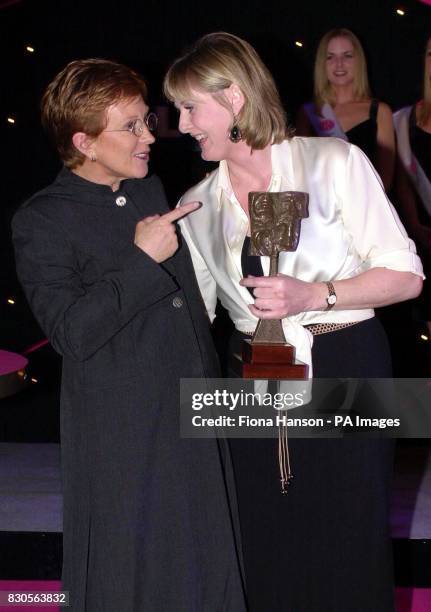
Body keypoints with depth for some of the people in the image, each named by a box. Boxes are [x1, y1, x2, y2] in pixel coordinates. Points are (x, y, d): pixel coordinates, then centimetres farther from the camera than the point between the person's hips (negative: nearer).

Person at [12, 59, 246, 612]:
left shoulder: (152, 190, 10)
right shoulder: (42, 221, -12)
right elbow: (70, 332, -21)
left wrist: (211, 378, 19)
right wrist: (143, 260, -22)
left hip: (193, 421, 7)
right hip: (122, 439, -6)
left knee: (203, 566, 16)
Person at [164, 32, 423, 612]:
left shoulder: (333, 162, -6)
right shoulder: (198, 206, 6)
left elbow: (406, 275, -8)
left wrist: (314, 295, -20)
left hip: (346, 373, -4)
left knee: (350, 548, 4)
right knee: (267, 552, 9)